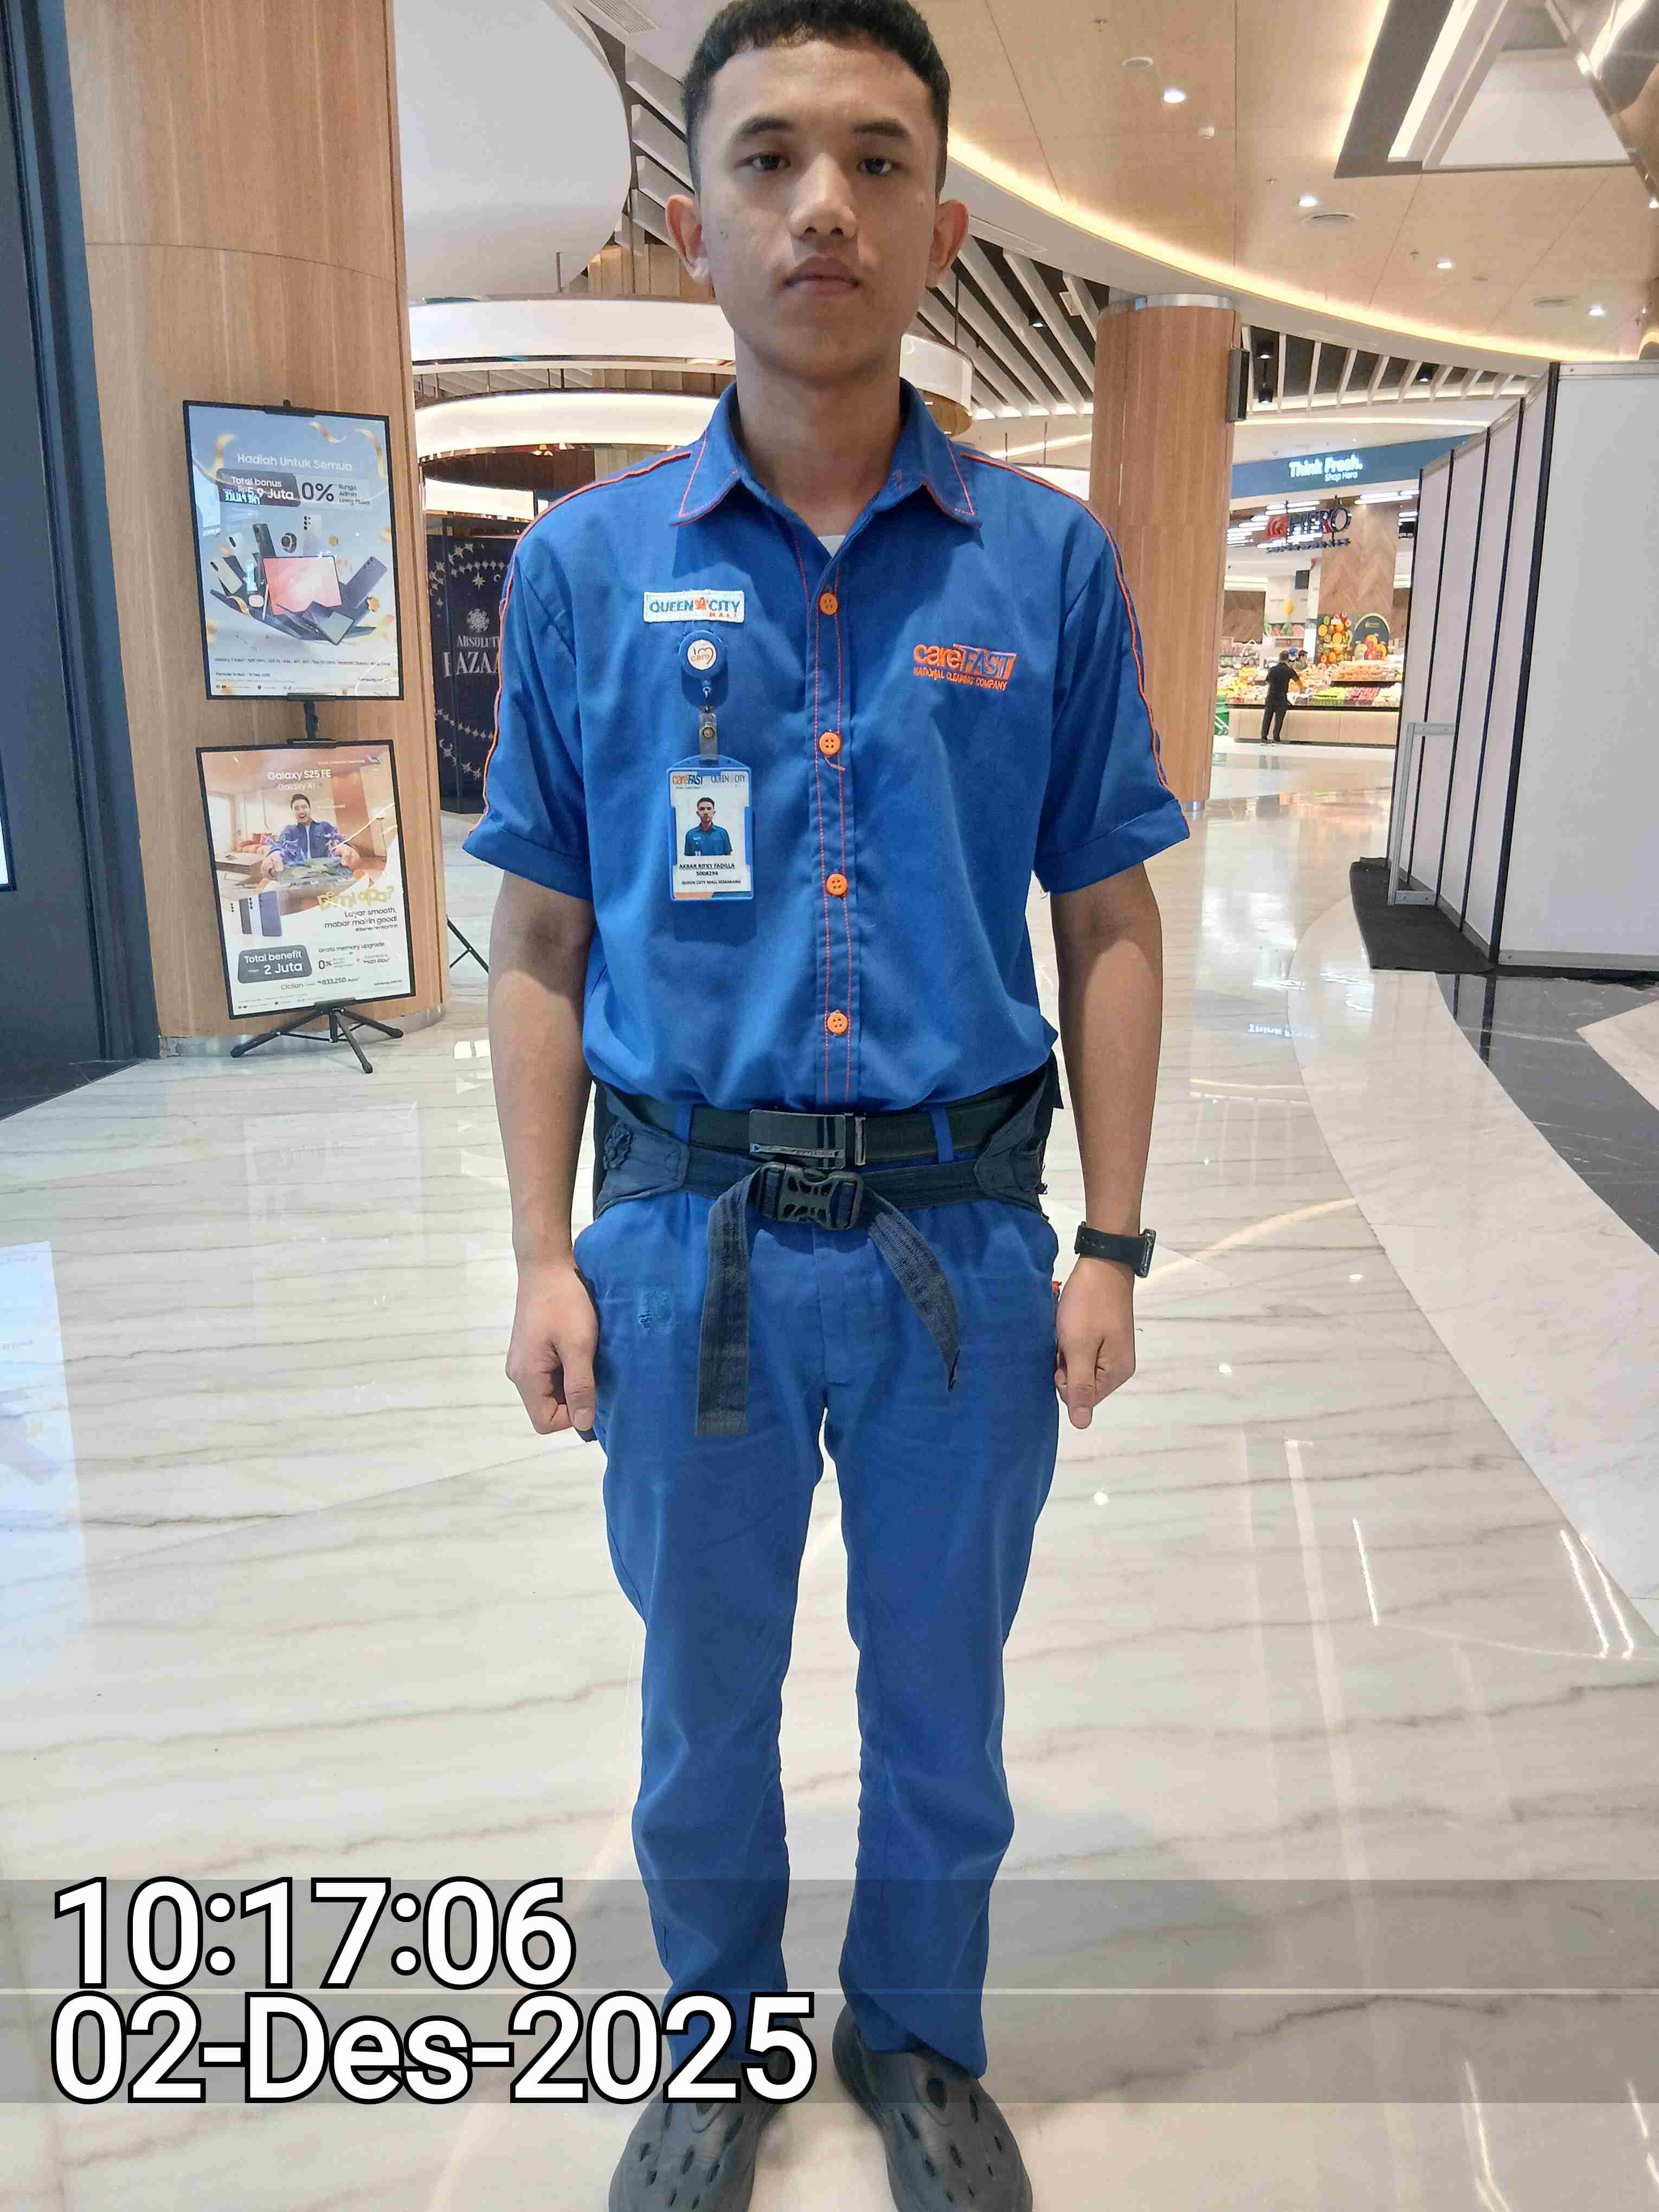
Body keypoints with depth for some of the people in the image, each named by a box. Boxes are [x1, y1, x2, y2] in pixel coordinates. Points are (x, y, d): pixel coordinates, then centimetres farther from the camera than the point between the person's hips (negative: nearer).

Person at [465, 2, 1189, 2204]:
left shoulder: (1050, 559, -1)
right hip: (692, 1240, 0)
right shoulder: (583, 564, -1)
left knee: (941, 1691, 19)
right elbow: (544, 941, 1)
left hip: (965, 1238, 0)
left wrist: (1111, 1244, -1)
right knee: (707, 1696, 19)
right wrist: (545, 1259, -2)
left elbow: (1110, 923, 2)